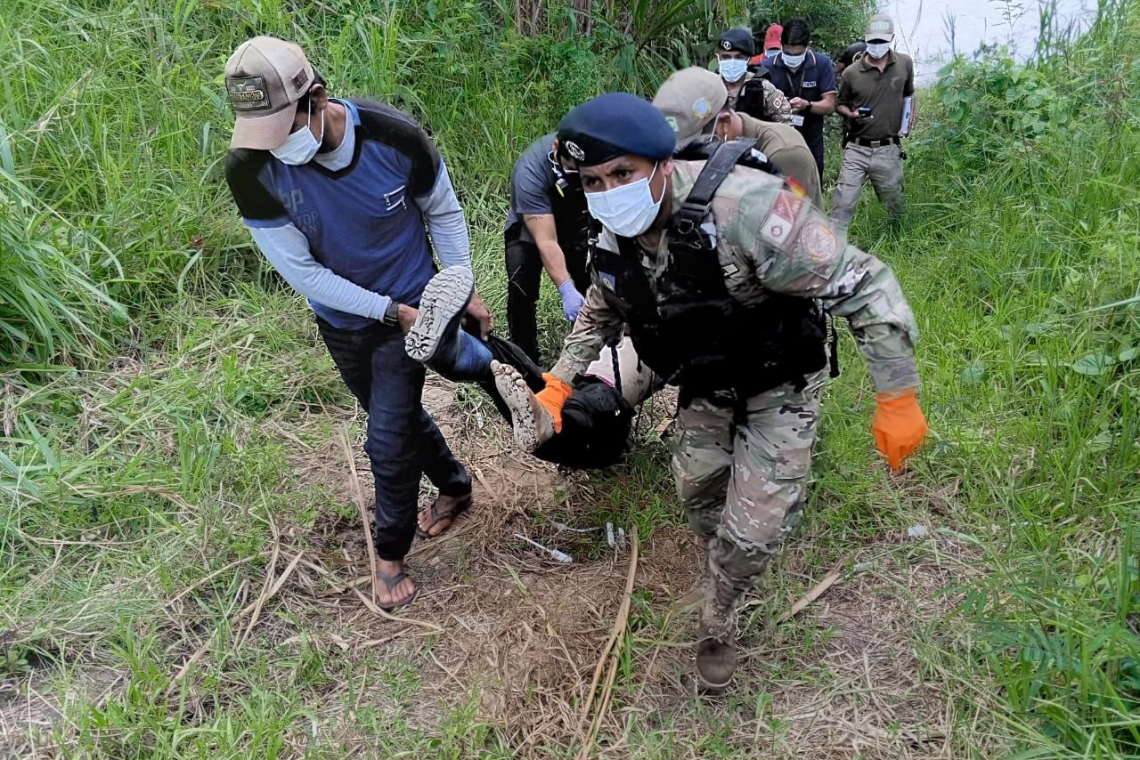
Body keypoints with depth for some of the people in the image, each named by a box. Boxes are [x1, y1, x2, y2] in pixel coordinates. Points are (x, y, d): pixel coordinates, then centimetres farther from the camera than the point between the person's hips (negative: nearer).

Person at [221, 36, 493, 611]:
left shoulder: (394, 136, -26)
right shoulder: (250, 168, -25)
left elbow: (444, 212, -6)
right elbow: (300, 270, -18)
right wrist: (392, 311, -21)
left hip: (413, 306, -2)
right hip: (342, 319, 3)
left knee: (388, 439, -2)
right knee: (399, 415, 21)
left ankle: (390, 553, 25)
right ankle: (455, 487, 49)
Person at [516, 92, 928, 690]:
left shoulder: (741, 207, -38)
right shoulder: (616, 234, -14)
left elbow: (864, 286, -33)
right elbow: (601, 311, 9)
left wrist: (896, 399, -31)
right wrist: (559, 381, 0)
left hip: (779, 385, -5)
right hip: (707, 385, 6)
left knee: (752, 532, -4)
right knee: (697, 490, 19)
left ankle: (715, 621, 27)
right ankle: (725, 570, 52)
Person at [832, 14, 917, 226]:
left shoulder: (905, 64, 2)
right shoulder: (852, 72, -5)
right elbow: (840, 104, 8)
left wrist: (910, 117, 5)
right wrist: (851, 115, -14)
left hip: (889, 150, 2)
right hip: (857, 149, -2)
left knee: (895, 204, 16)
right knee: (843, 203, -8)